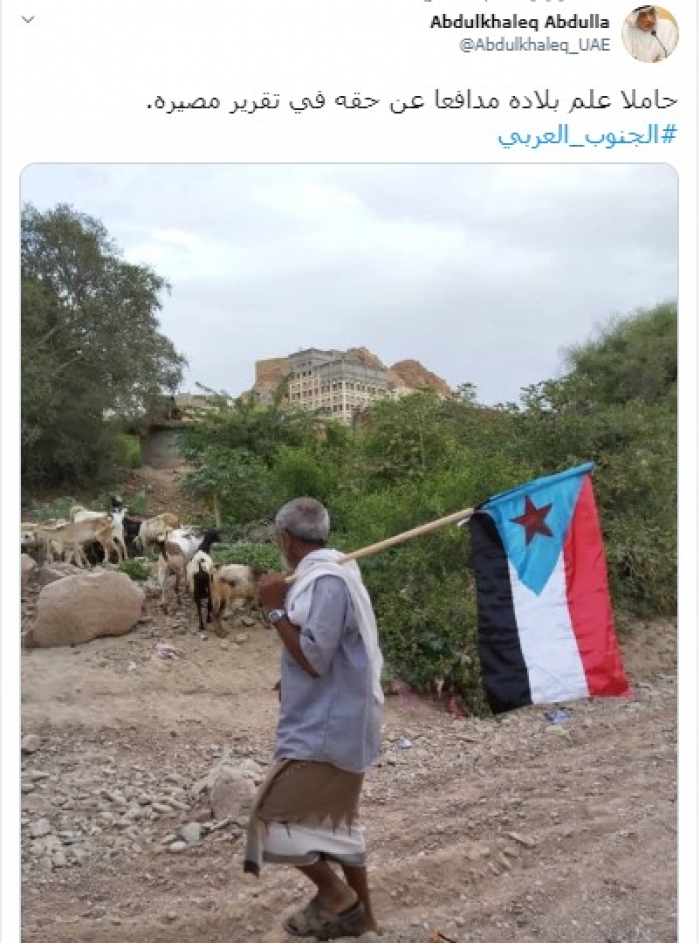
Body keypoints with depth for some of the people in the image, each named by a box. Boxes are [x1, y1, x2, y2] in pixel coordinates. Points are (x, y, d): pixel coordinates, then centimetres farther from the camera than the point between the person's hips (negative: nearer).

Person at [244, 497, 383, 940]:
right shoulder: (335, 573, 9)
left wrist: (277, 609, -20)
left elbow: (313, 659, -24)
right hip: (336, 722, 10)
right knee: (336, 820, 20)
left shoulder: (325, 582, -23)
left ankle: (336, 895, 13)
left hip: (326, 729, -10)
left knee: (271, 813, 0)